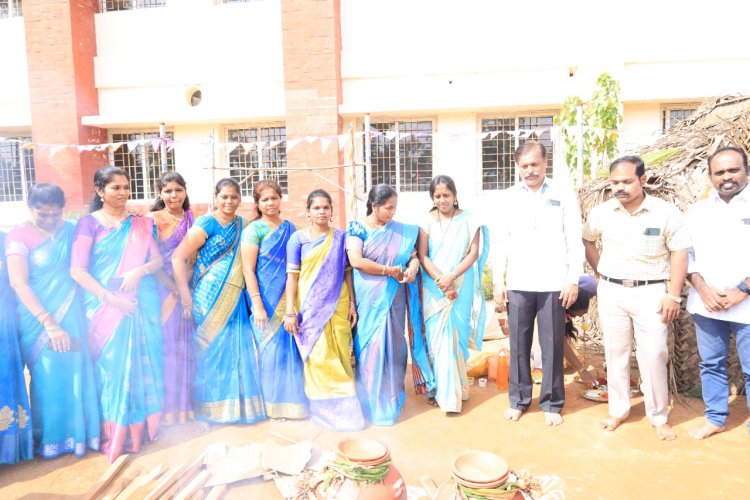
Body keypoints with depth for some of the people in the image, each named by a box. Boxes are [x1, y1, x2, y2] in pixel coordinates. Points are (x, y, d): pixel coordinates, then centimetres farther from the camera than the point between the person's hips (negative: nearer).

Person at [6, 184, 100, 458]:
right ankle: (50, 438, 19)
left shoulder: (70, 229, 3)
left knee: (75, 373, 8)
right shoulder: (19, 236, -9)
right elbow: (19, 283, -15)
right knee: (49, 378, 2)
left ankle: (77, 431, 24)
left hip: (71, 316, 4)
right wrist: (49, 323, -19)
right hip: (39, 319, -3)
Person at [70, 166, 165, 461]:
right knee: (112, 367, -1)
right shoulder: (89, 223, -2)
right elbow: (77, 270, -9)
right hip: (105, 306, -3)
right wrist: (110, 298, -17)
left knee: (142, 364, 6)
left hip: (142, 304, 3)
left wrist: (140, 271, -15)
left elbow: (157, 259, 6)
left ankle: (140, 426, 19)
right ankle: (115, 433, 11)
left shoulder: (141, 224, 10)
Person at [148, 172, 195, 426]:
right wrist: (173, 288, -14)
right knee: (167, 345, 0)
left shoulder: (192, 219, 10)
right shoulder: (153, 219, -3)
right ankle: (166, 407, 13)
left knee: (185, 346, 8)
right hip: (163, 289, -4)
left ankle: (185, 404, 21)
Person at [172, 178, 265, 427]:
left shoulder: (242, 224, 10)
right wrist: (186, 297, -15)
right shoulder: (206, 224, -7)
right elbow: (178, 258, -12)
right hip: (210, 298, -5)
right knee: (209, 350, 2)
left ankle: (236, 405, 22)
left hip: (235, 299, 5)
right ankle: (205, 410, 17)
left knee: (235, 349, 6)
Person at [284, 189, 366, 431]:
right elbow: (292, 275, -4)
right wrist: (290, 311, -9)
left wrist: (352, 304, 4)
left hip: (337, 305, 2)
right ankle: (324, 408, 16)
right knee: (317, 356, 0)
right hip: (310, 306, -2)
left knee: (339, 354, 6)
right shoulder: (298, 238, 0)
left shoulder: (340, 236, 6)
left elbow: (347, 271, 9)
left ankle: (344, 405, 23)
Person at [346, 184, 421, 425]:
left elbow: (413, 255, 9)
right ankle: (373, 400, 19)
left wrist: (412, 268, -15)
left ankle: (391, 397, 22)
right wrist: (390, 271, -13)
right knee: (371, 346, 3)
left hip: (394, 297, 3)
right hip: (369, 297, -3)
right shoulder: (357, 227, -4)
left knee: (393, 345, 7)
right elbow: (356, 260, -16)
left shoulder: (401, 230, 7)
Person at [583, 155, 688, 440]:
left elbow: (679, 254, -5)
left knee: (653, 356, 0)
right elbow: (587, 241, 17)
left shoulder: (666, 213, -7)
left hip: (651, 292, -2)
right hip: (611, 292, 2)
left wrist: (673, 295, -10)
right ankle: (618, 410, 24)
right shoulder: (601, 213, 0)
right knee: (615, 353, 10)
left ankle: (659, 417, 18)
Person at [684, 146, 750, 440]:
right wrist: (702, 288, -6)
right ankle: (715, 418, 28)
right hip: (705, 305, 3)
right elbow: (686, 253, 7)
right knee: (711, 364, 13)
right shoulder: (698, 211, 9)